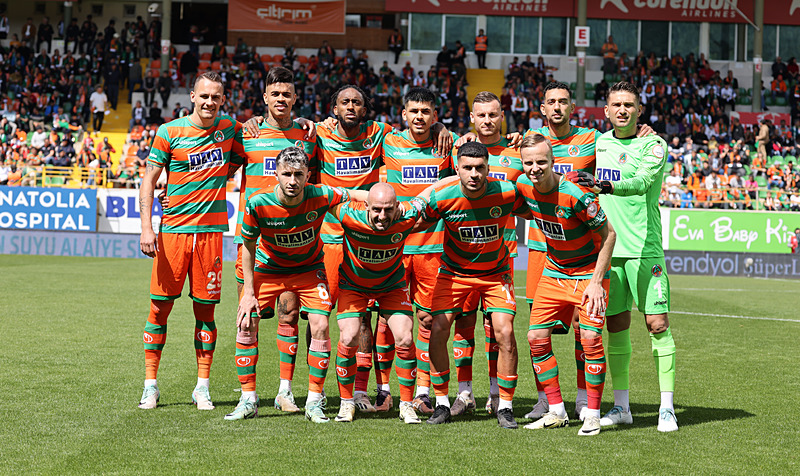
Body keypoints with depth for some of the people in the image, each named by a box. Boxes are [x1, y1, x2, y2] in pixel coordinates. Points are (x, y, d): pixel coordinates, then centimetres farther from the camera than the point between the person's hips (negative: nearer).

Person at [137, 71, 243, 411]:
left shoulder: (229, 128, 7)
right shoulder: (169, 132, -1)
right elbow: (149, 180, 0)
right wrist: (146, 228, -9)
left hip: (211, 230, 2)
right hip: (173, 230, -2)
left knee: (205, 308, 3)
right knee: (160, 306, -1)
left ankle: (202, 387, 11)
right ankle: (150, 385, 9)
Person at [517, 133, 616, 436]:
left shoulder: (576, 194, -27)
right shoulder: (523, 186, -10)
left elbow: (608, 234, -17)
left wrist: (596, 281, -19)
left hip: (589, 271, -6)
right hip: (553, 271, 6)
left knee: (590, 337, -16)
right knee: (536, 337, -1)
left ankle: (592, 414, -3)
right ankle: (557, 411, 10)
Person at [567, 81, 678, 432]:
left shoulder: (654, 145, -3)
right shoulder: (596, 143, 12)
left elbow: (641, 182, -22)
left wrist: (607, 187, -37)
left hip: (644, 249, -4)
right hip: (606, 247, 4)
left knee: (657, 324, -6)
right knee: (616, 327, 7)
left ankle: (666, 408, 0)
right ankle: (621, 406, 15)